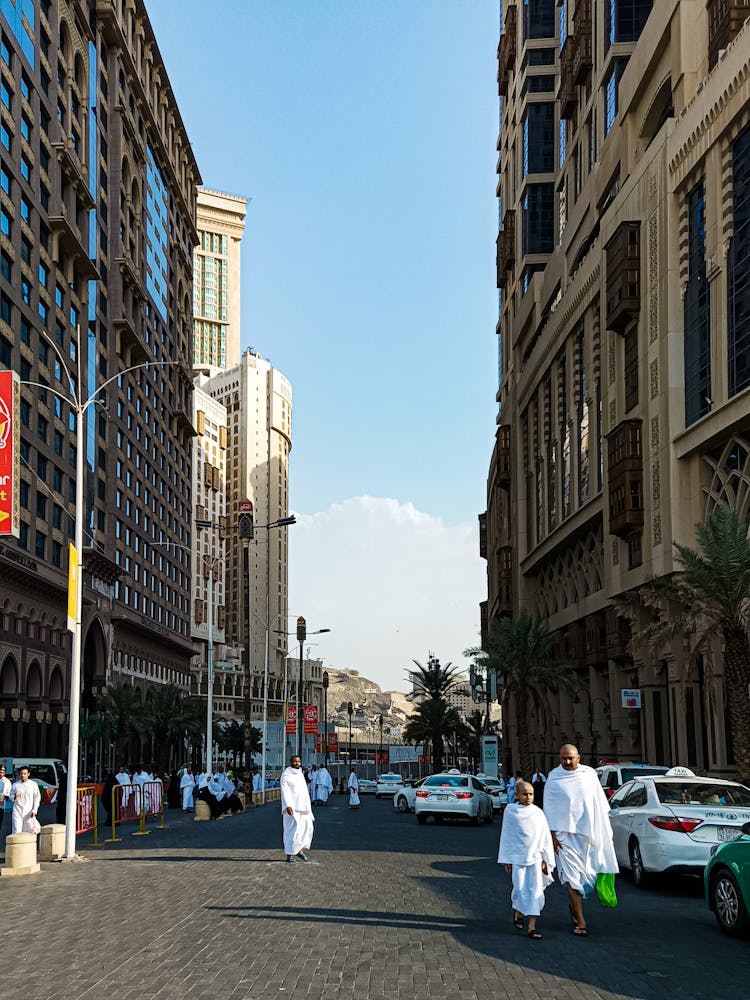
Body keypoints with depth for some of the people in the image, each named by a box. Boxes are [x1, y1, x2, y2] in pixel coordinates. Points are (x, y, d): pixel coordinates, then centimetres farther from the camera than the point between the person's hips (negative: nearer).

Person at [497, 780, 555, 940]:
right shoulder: (510, 811, 1)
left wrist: (545, 859, 5)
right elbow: (506, 835, 5)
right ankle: (518, 912, 28)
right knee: (520, 888, -3)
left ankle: (532, 927, -1)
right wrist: (506, 859, 5)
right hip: (517, 857, -1)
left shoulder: (538, 813, 3)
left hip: (535, 857, 1)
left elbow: (545, 837, 8)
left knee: (535, 890, -4)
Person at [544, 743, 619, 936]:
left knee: (589, 872, 7)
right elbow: (549, 808, 1)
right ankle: (580, 921, -5)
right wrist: (552, 834, -5)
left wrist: (605, 828, 11)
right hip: (566, 833, -3)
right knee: (572, 876, -7)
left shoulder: (590, 774, 5)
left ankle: (574, 904, 33)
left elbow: (600, 802, 13)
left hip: (590, 832, 3)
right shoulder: (554, 778, -2)